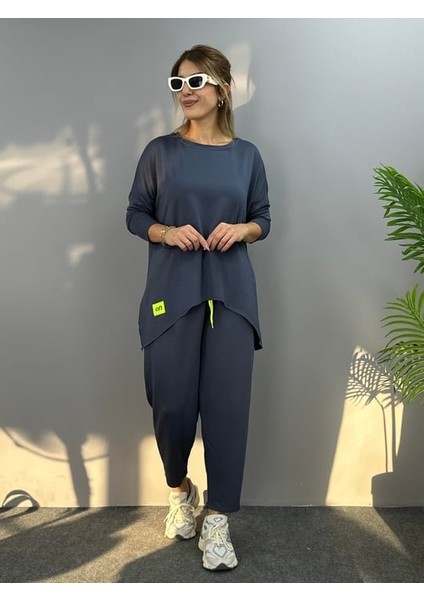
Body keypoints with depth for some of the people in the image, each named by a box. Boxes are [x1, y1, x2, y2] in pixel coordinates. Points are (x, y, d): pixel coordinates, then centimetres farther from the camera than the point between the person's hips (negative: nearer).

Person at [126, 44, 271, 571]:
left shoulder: (246, 155, 8)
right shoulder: (159, 151, 5)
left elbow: (263, 219, 13)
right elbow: (135, 214, 8)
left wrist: (241, 229, -9)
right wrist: (166, 232, -12)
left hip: (232, 295, 1)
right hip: (172, 293, 0)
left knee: (227, 404, -1)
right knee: (171, 403, 3)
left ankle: (218, 521, 16)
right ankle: (179, 491, 34)